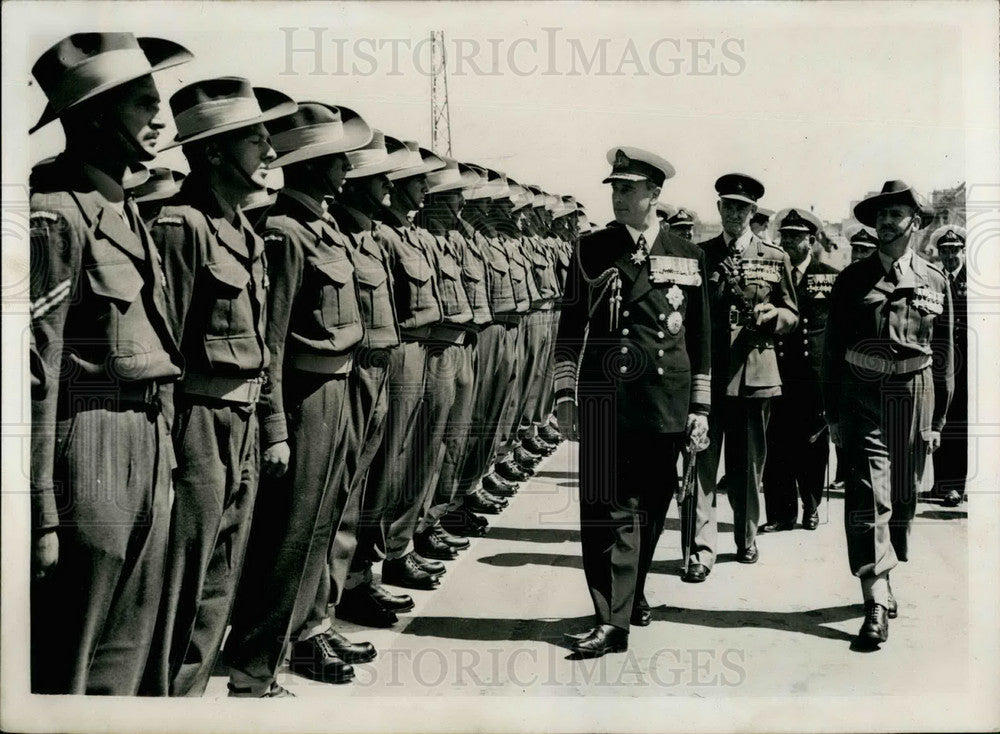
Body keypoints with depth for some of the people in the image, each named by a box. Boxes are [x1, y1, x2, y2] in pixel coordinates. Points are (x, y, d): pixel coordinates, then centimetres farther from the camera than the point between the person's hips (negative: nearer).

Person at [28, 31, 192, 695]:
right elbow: (34, 373, -18)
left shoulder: (125, 209, 13)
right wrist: (41, 518, -18)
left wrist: (164, 447, 17)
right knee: (64, 669, 5)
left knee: (126, 657, 18)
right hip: (88, 455, -9)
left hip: (150, 444, 9)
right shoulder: (54, 214, -15)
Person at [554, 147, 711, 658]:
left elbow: (700, 337, 11)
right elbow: (571, 326, 6)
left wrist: (700, 408, 8)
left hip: (667, 404, 2)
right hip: (605, 399, -2)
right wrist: (565, 393, 0)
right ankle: (612, 620, -4)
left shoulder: (687, 257, 9)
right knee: (609, 509, -6)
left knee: (650, 508, 11)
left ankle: (632, 595, 31)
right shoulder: (591, 250, 5)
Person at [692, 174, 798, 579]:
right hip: (706, 370, -1)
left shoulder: (775, 259, 9)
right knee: (703, 461, -6)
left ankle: (747, 538, 28)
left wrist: (773, 314, -8)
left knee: (749, 462, 11)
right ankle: (701, 550, -4)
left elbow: (792, 314, 12)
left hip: (755, 371, 1)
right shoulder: (699, 255, 6)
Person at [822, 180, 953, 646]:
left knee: (903, 498, 11)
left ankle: (881, 579, 30)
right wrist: (833, 413, 2)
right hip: (863, 395, -2)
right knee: (868, 494, -11)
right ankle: (876, 603, -13)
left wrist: (937, 419, 7)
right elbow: (833, 349, 5)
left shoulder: (935, 282, 7)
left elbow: (944, 355, 10)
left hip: (914, 397, 2)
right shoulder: (852, 279, 4)